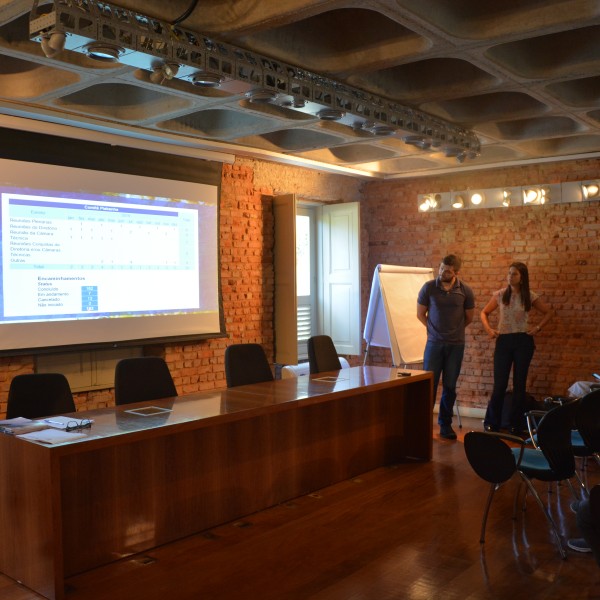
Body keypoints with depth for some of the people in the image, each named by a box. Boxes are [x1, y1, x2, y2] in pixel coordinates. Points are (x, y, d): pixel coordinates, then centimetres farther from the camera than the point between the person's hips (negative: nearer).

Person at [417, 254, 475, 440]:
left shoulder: (465, 291, -3)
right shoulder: (429, 287, -5)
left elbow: (469, 317, 12)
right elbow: (420, 314, 6)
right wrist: (435, 329, 10)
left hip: (456, 344, 1)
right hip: (434, 343, -1)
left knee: (450, 386, 7)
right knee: (429, 384, -1)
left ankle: (445, 424, 19)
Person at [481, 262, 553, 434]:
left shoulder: (530, 296, 0)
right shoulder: (500, 294, 1)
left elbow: (548, 312, 12)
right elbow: (484, 312, 12)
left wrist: (538, 328, 1)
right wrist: (489, 330, -1)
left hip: (523, 341, 0)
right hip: (504, 341, 0)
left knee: (519, 383, 7)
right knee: (500, 384, -2)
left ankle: (516, 424, 18)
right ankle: (491, 423, 11)